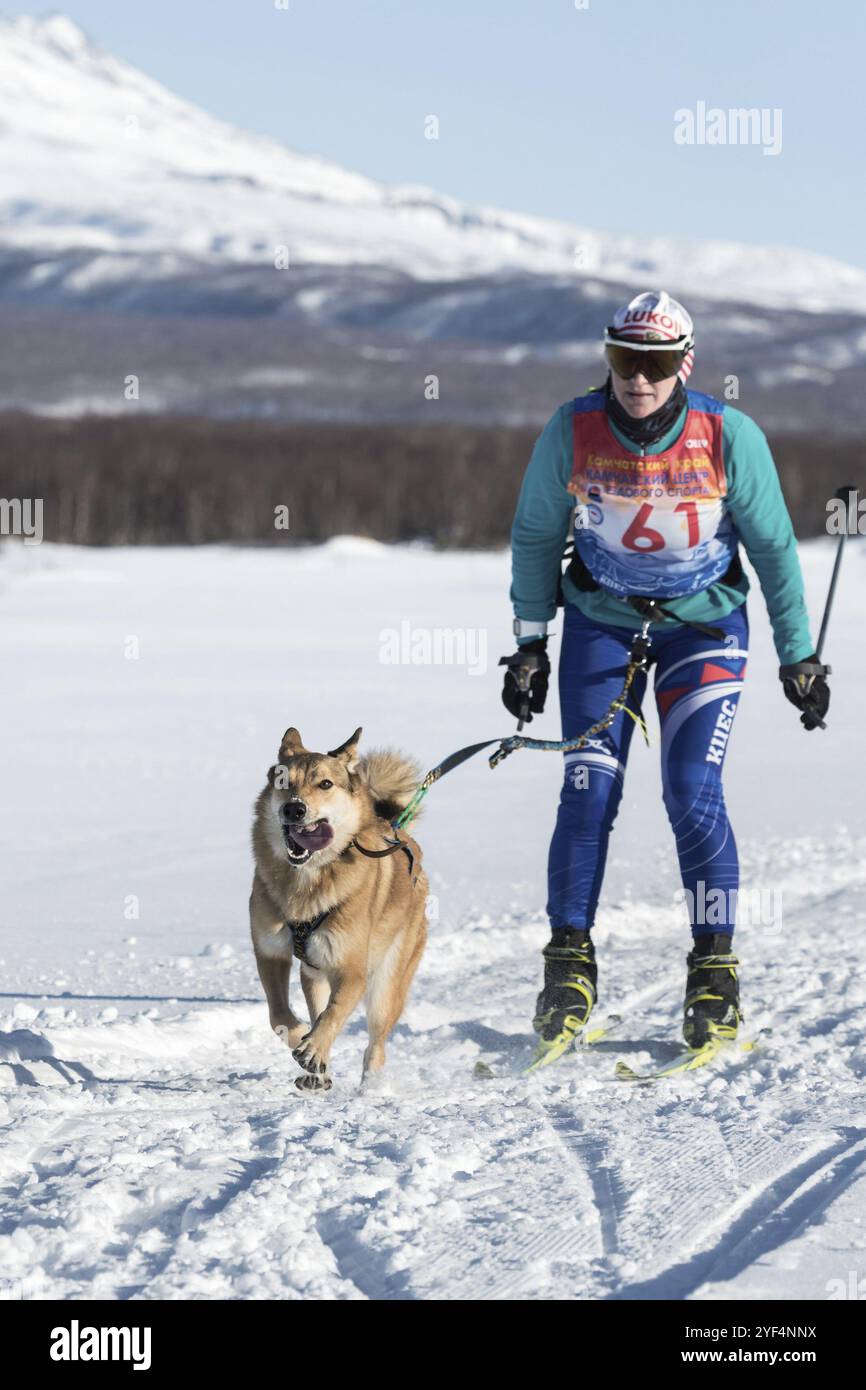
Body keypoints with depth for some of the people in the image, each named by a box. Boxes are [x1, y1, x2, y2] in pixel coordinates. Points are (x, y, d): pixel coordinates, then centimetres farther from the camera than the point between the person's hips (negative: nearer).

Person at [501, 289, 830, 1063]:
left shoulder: (729, 437, -19)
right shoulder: (573, 431, -16)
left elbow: (773, 547, -6)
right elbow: (536, 535, 0)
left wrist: (798, 654, 0)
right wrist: (530, 642, 0)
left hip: (704, 623, -1)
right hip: (602, 621, 1)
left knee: (693, 792, -12)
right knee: (588, 790, -9)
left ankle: (716, 973, -1)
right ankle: (570, 964, 1)